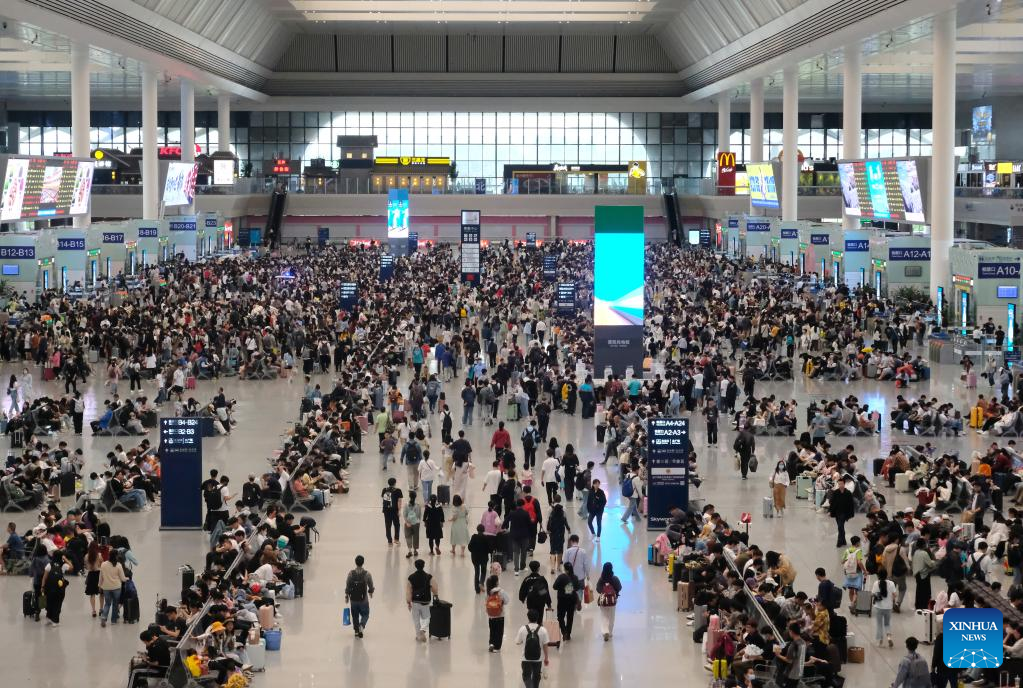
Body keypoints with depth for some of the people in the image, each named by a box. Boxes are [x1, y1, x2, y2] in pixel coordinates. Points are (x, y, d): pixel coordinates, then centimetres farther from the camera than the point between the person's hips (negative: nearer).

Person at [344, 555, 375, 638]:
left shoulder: (351, 573, -10)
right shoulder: (367, 574, -13)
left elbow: (347, 586, -4)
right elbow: (371, 585, -3)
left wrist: (346, 596, 9)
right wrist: (370, 592, 19)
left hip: (353, 599, 1)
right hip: (364, 599, -1)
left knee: (355, 615, 18)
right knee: (365, 615, 14)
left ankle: (356, 631, 24)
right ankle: (361, 626, -11)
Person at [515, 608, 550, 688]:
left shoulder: (523, 629, -12)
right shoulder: (542, 630, -11)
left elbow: (517, 642, -1)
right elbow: (545, 645, -6)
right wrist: (546, 658, 7)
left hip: (526, 659, -1)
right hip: (538, 659, 1)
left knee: (526, 676, 8)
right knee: (536, 677, 20)